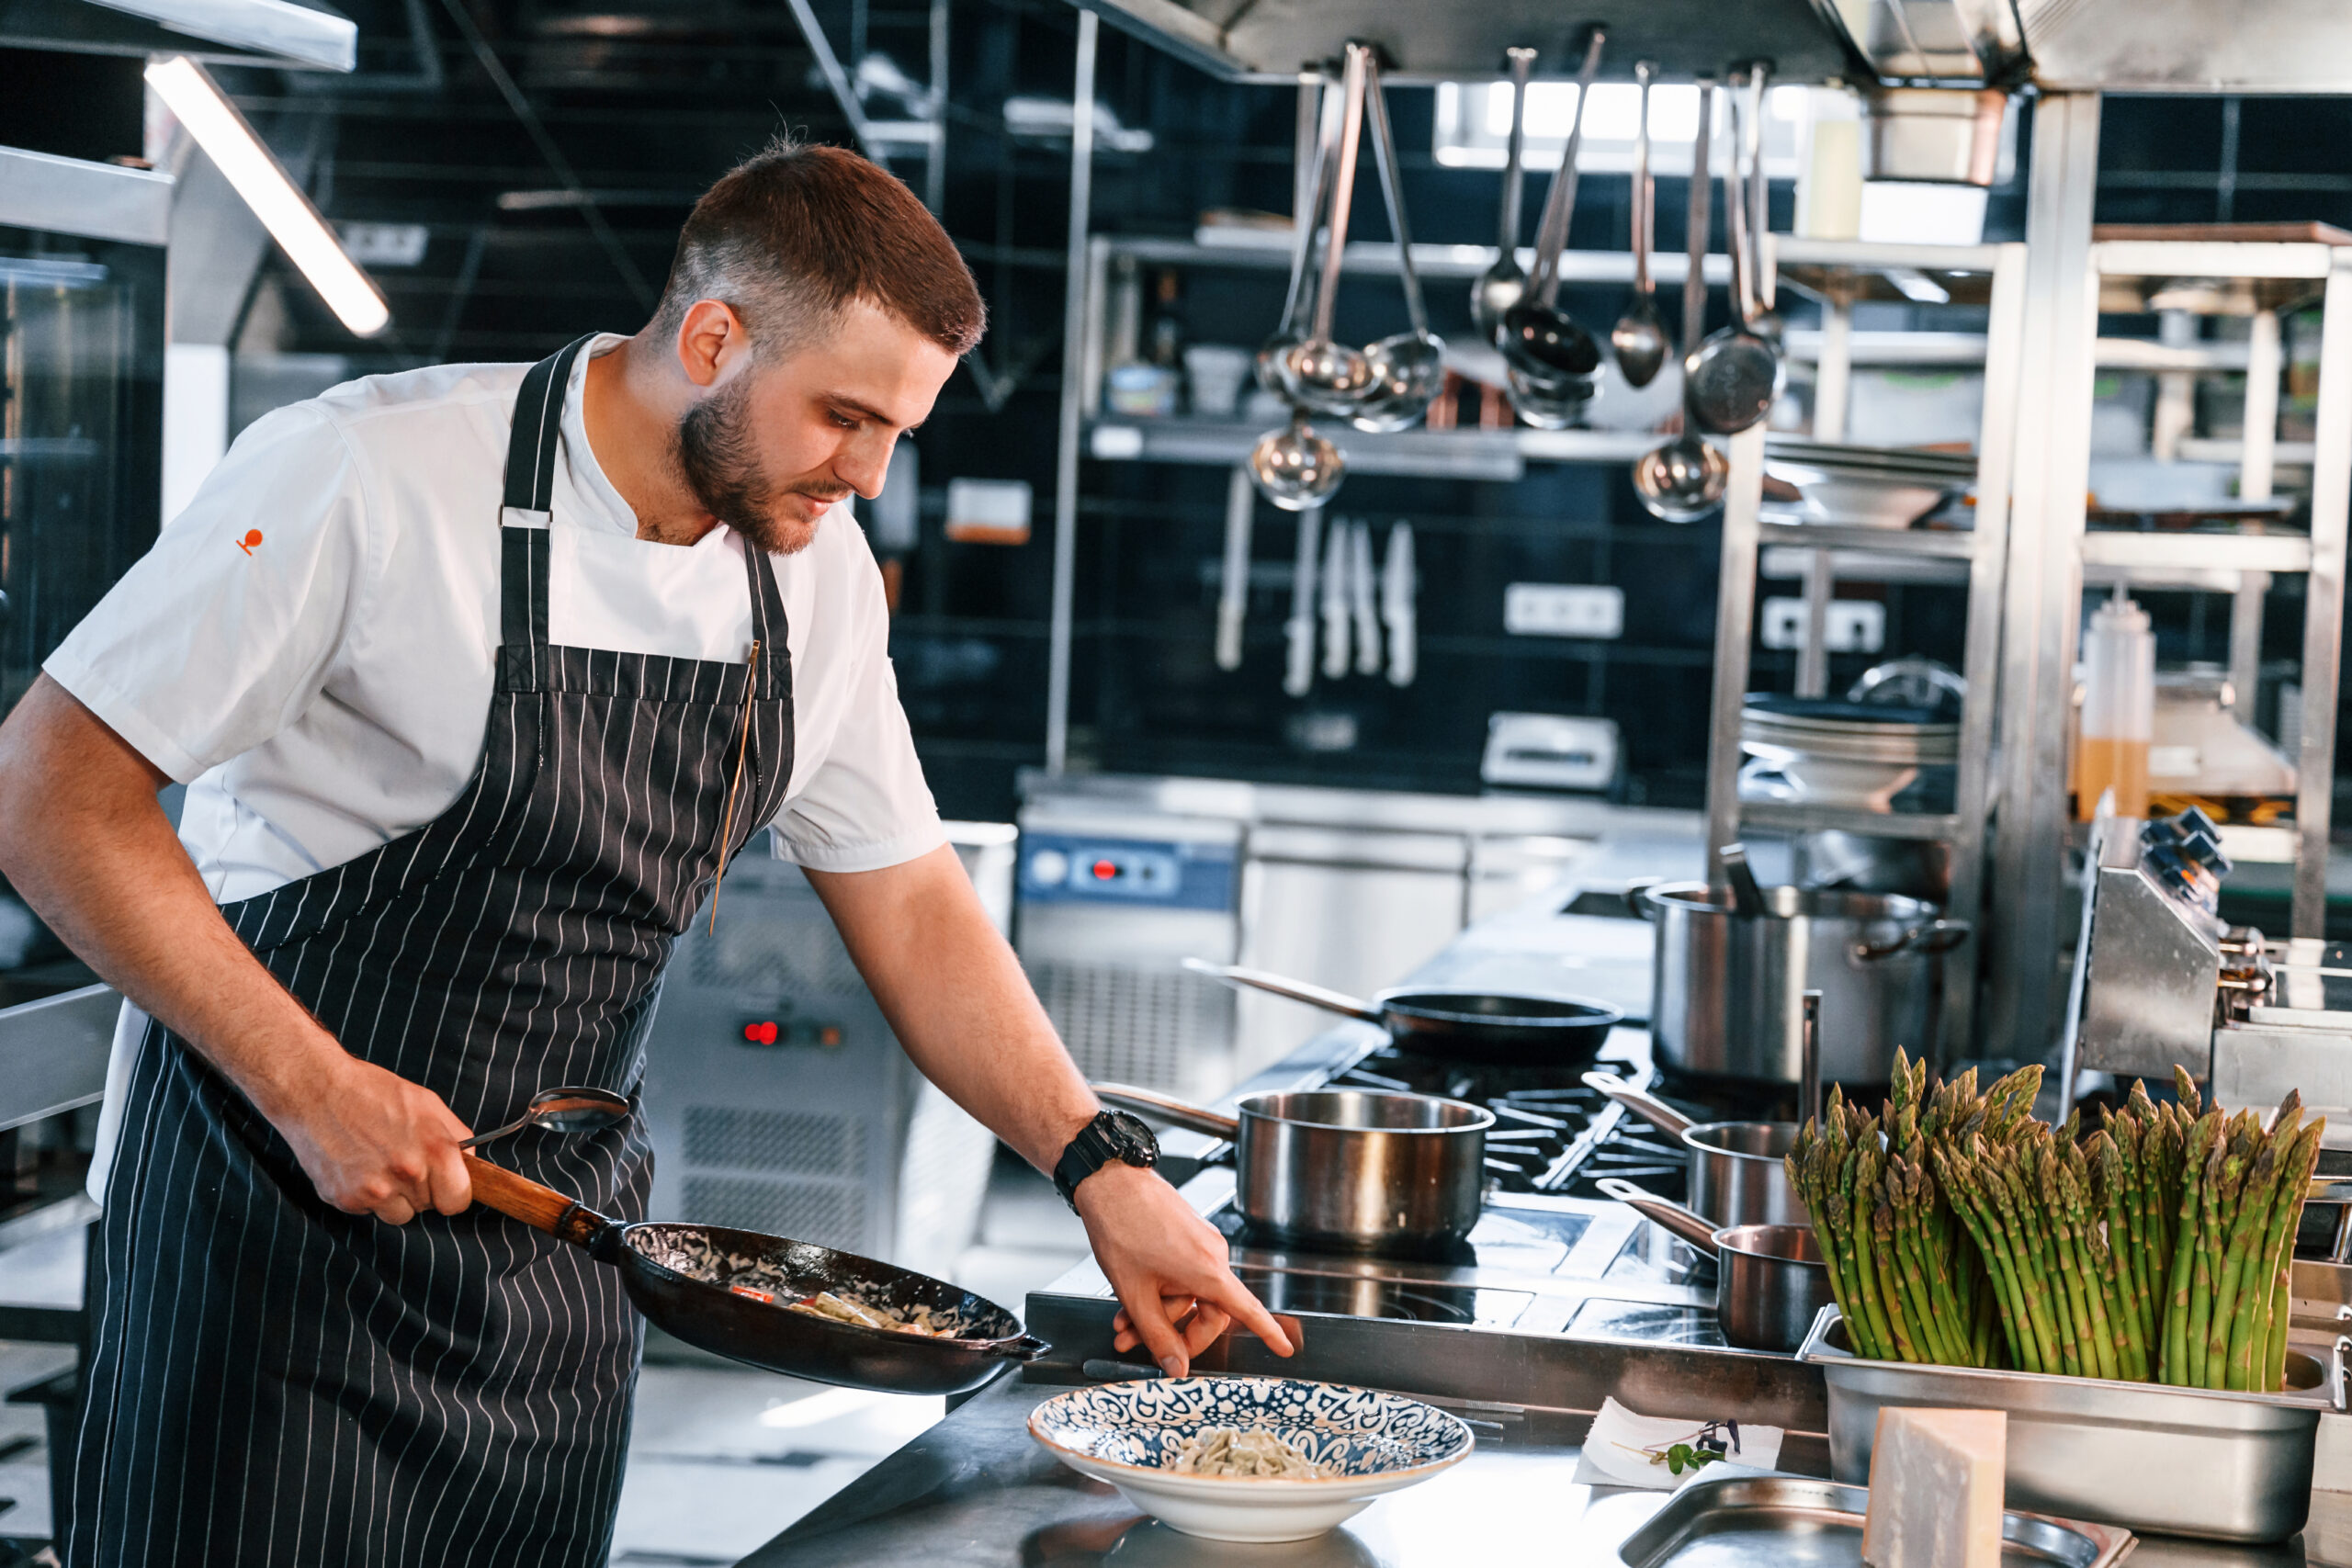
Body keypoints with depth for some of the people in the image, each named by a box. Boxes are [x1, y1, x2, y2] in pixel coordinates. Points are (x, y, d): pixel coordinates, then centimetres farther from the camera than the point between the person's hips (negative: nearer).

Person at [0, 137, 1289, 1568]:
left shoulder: (816, 568, 1)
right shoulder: (370, 480, -19)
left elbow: (908, 902, 9)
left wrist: (1106, 1171, 1)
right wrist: (312, 1087, -22)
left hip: (560, 1228, 6)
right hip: (280, 1211, -5)